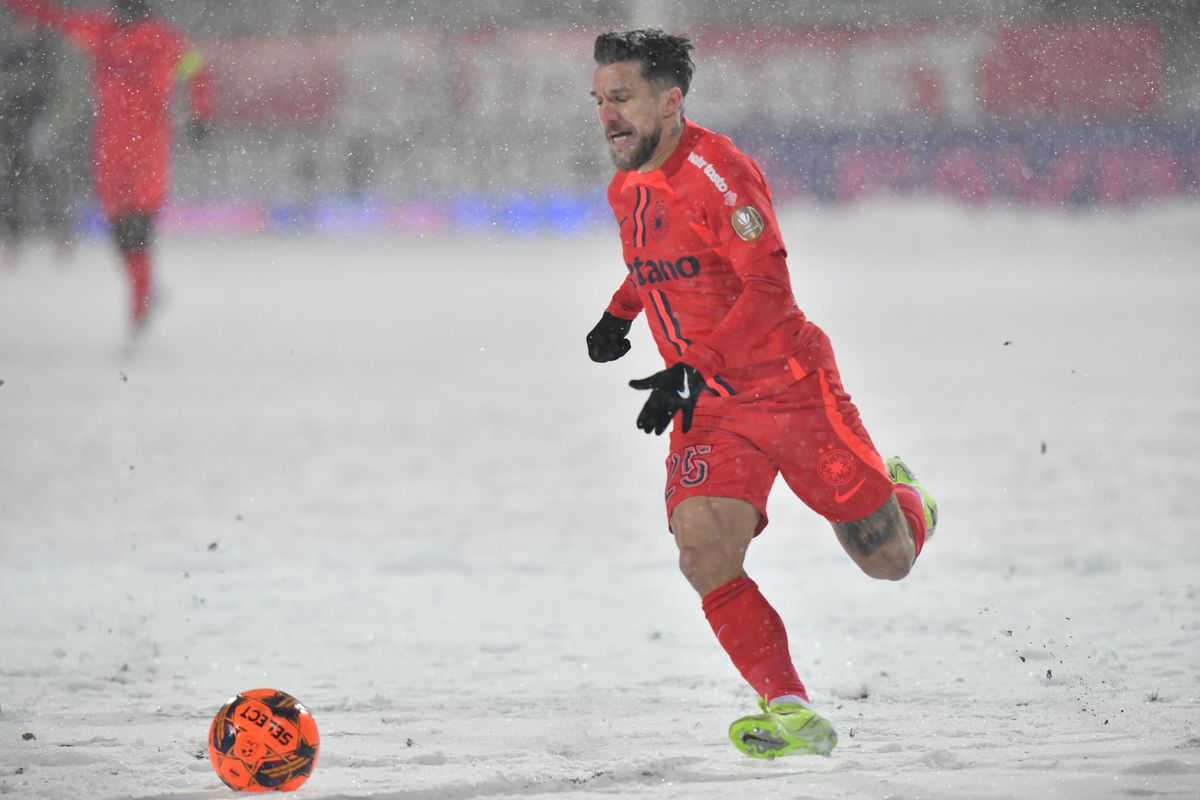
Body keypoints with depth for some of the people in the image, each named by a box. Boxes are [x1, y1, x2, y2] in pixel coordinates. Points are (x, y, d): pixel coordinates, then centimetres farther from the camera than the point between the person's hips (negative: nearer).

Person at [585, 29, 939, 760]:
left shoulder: (718, 170, -17)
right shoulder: (627, 191, 8)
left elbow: (769, 289, -23)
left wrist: (695, 371, -29)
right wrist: (622, 313, 18)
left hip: (792, 388, -5)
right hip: (708, 408, 6)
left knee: (889, 563, 3)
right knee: (703, 550, -21)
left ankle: (903, 500, 41)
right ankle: (792, 713, -12)